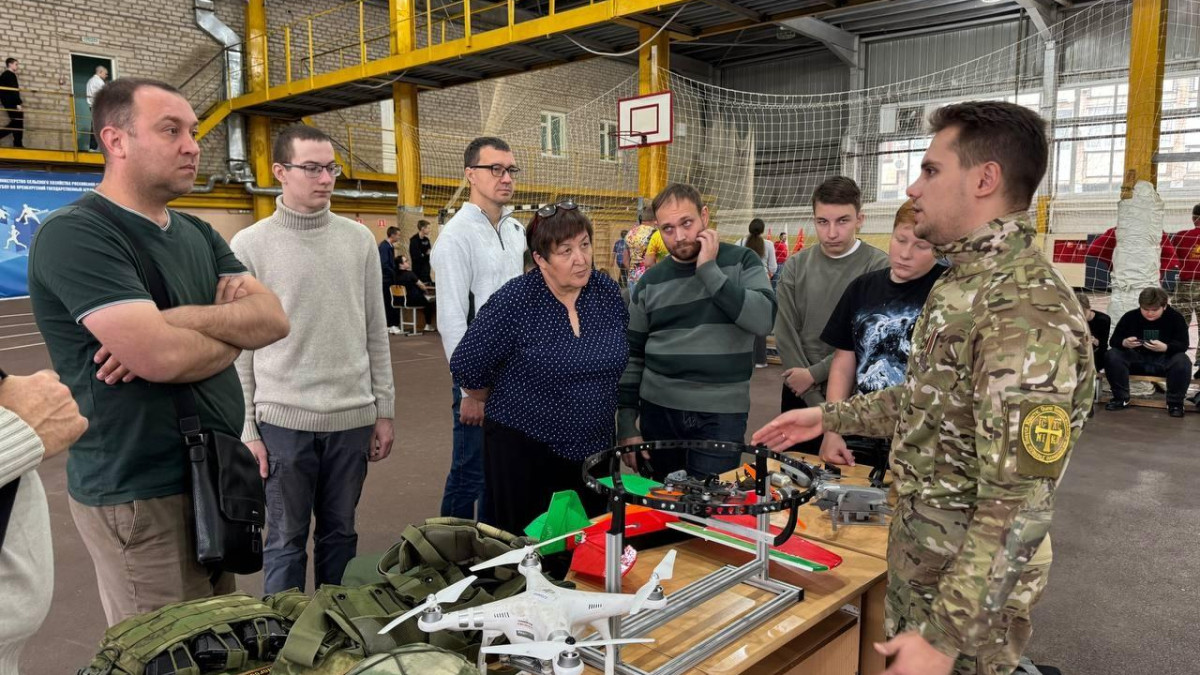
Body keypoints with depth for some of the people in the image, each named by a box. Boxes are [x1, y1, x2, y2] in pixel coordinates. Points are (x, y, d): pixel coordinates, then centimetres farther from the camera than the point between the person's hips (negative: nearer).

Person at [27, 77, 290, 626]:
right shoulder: (74, 234, -14)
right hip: (140, 495, -7)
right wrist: (233, 332, -6)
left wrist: (177, 321, -18)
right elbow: (161, 356, -26)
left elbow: (273, 317, -2)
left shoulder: (197, 234, 10)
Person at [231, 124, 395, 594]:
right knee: (286, 541, 10)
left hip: (353, 418, 3)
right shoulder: (249, 246, -3)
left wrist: (384, 411, 6)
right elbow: (238, 348, -3)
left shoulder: (359, 240, 5)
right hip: (284, 419, -2)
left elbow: (376, 333, 7)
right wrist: (246, 431, -5)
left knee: (340, 534, 15)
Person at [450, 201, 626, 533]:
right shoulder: (514, 301, -16)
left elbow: (626, 357, 14)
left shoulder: (608, 292, -2)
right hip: (524, 448, -4)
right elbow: (466, 368, -9)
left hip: (595, 446, 4)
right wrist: (510, 408, 5)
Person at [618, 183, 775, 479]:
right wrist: (627, 424, 2)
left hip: (721, 415, -2)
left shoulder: (741, 261, -2)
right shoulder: (650, 282, 4)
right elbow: (632, 356, 7)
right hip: (658, 411, 3)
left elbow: (763, 320, -18)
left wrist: (709, 270, -17)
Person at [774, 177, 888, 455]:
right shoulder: (795, 266, 1)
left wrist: (814, 374, -13)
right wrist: (815, 400, -9)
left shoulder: (879, 267, -10)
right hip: (799, 395, 3)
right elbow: (786, 334, -3)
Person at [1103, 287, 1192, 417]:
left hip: (1164, 360, -1)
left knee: (1182, 361, -34)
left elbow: (1183, 345, -16)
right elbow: (1113, 341, -7)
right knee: (1112, 356, -26)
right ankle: (1121, 398, -12)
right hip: (1137, 359, 1)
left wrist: (1165, 347, -39)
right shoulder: (1130, 316, -6)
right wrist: (1124, 343, -33)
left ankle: (1175, 402, -14)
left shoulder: (1176, 318, -8)